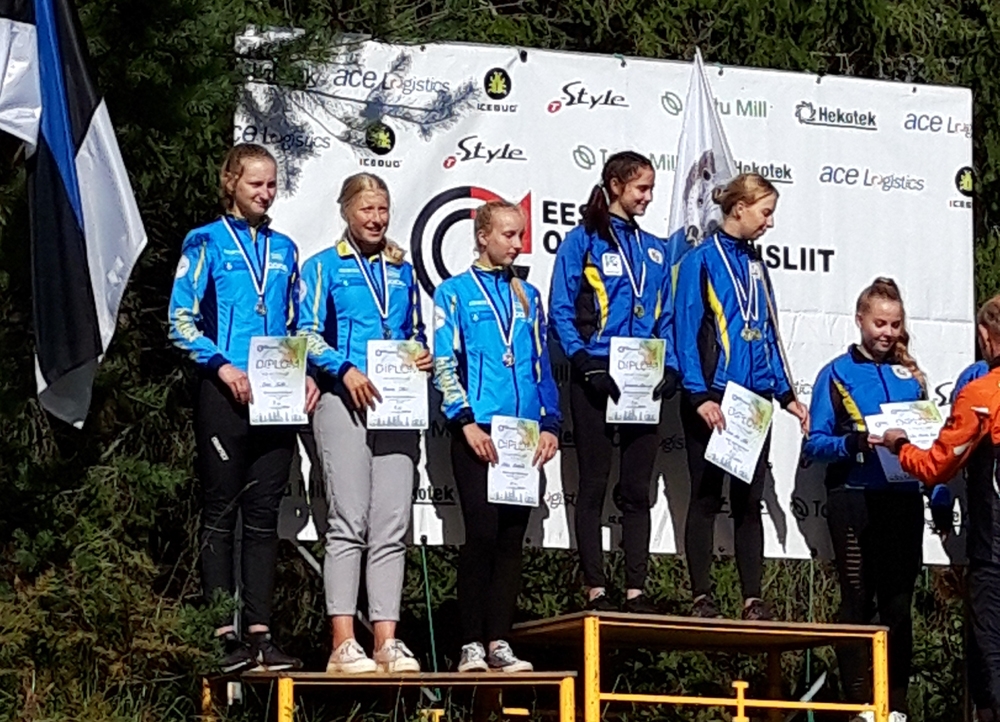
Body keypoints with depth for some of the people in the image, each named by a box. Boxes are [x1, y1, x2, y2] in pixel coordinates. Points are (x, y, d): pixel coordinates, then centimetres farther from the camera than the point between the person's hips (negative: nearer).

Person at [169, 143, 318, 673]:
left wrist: (305, 374, 4)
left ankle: (260, 633, 7)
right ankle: (223, 636, 0)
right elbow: (181, 320, -4)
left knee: (264, 515, 5)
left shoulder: (284, 250, 16)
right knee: (221, 514, -1)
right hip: (225, 395, -4)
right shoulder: (206, 243, 2)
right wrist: (223, 366, -16)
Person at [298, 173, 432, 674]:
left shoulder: (402, 271, 21)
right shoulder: (323, 267, 8)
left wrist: (424, 356, 3)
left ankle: (386, 642, -1)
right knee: (349, 522, -10)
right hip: (344, 401, -4)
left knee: (392, 528, -1)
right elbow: (308, 335, 0)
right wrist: (346, 370, -16)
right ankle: (343, 644, -11)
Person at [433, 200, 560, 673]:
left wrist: (550, 424, 7)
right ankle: (471, 644, -6)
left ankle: (498, 641, 6)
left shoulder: (528, 297, 19)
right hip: (478, 433, -5)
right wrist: (466, 420, -12)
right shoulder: (455, 292, 5)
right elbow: (444, 363, -2)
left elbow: (543, 365, 19)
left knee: (512, 537, 3)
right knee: (482, 532, -10)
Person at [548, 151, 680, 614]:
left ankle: (636, 589, 7)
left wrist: (670, 367, 2)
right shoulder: (582, 241, 1)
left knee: (638, 488, 5)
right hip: (597, 379, -5)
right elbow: (561, 312, -5)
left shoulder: (654, 250, 17)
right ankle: (596, 589, 0)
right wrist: (586, 364, -16)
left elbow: (666, 319, 18)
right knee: (594, 485, -1)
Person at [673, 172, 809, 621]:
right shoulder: (701, 260, -5)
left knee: (749, 499, 7)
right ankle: (702, 597, 4)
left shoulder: (755, 264, 15)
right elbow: (686, 332, -11)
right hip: (712, 401, -6)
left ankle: (753, 598, 9)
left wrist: (786, 394, 14)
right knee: (706, 497, 0)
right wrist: (699, 396, -19)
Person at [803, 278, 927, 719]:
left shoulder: (911, 376, 14)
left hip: (903, 500, 3)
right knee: (858, 603, 1)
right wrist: (856, 442, -21)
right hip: (855, 500, -3)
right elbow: (816, 443, -4)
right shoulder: (837, 375, 3)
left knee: (899, 603, 5)